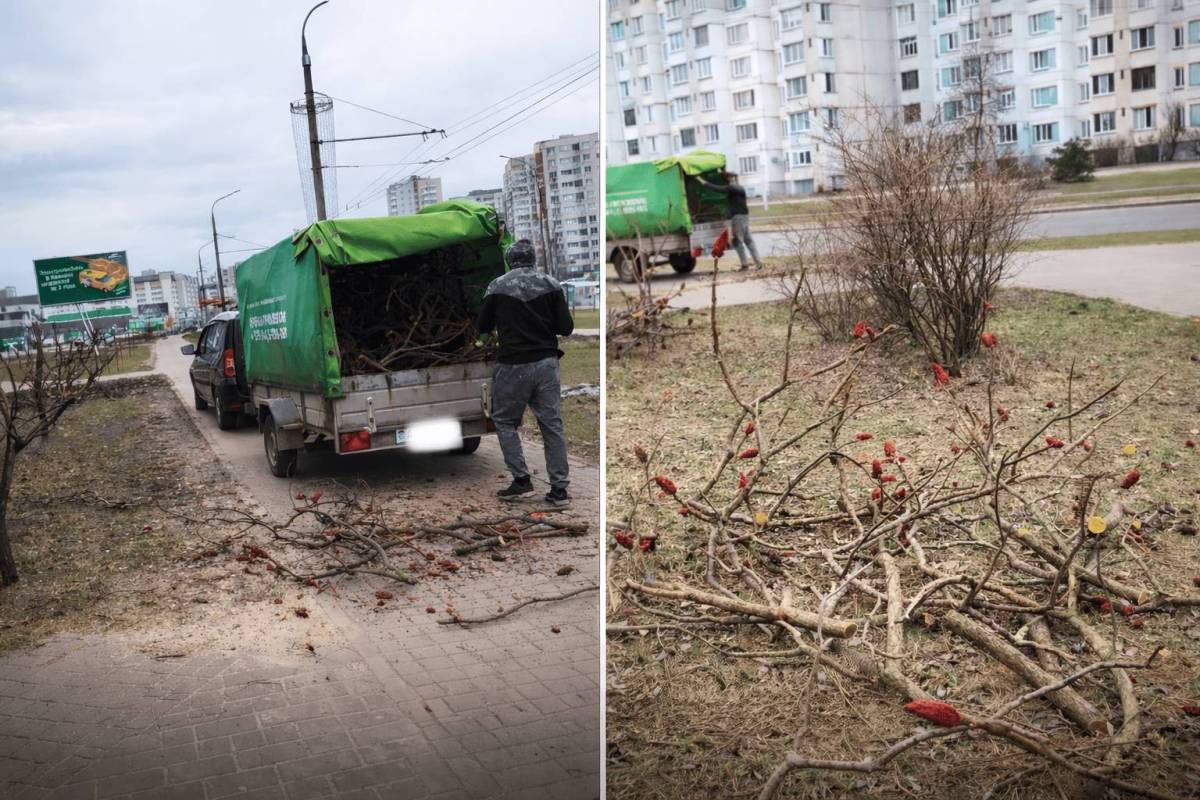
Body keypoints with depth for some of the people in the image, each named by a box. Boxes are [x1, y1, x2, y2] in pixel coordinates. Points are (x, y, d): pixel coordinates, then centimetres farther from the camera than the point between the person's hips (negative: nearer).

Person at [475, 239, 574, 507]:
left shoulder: (497, 287, -2)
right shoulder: (550, 284, 1)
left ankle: (522, 481, 6)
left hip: (513, 365, -2)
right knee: (552, 424, 6)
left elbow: (482, 327, 7)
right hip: (546, 363, 2)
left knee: (505, 422, 14)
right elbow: (566, 328, -2)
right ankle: (559, 489, 7)